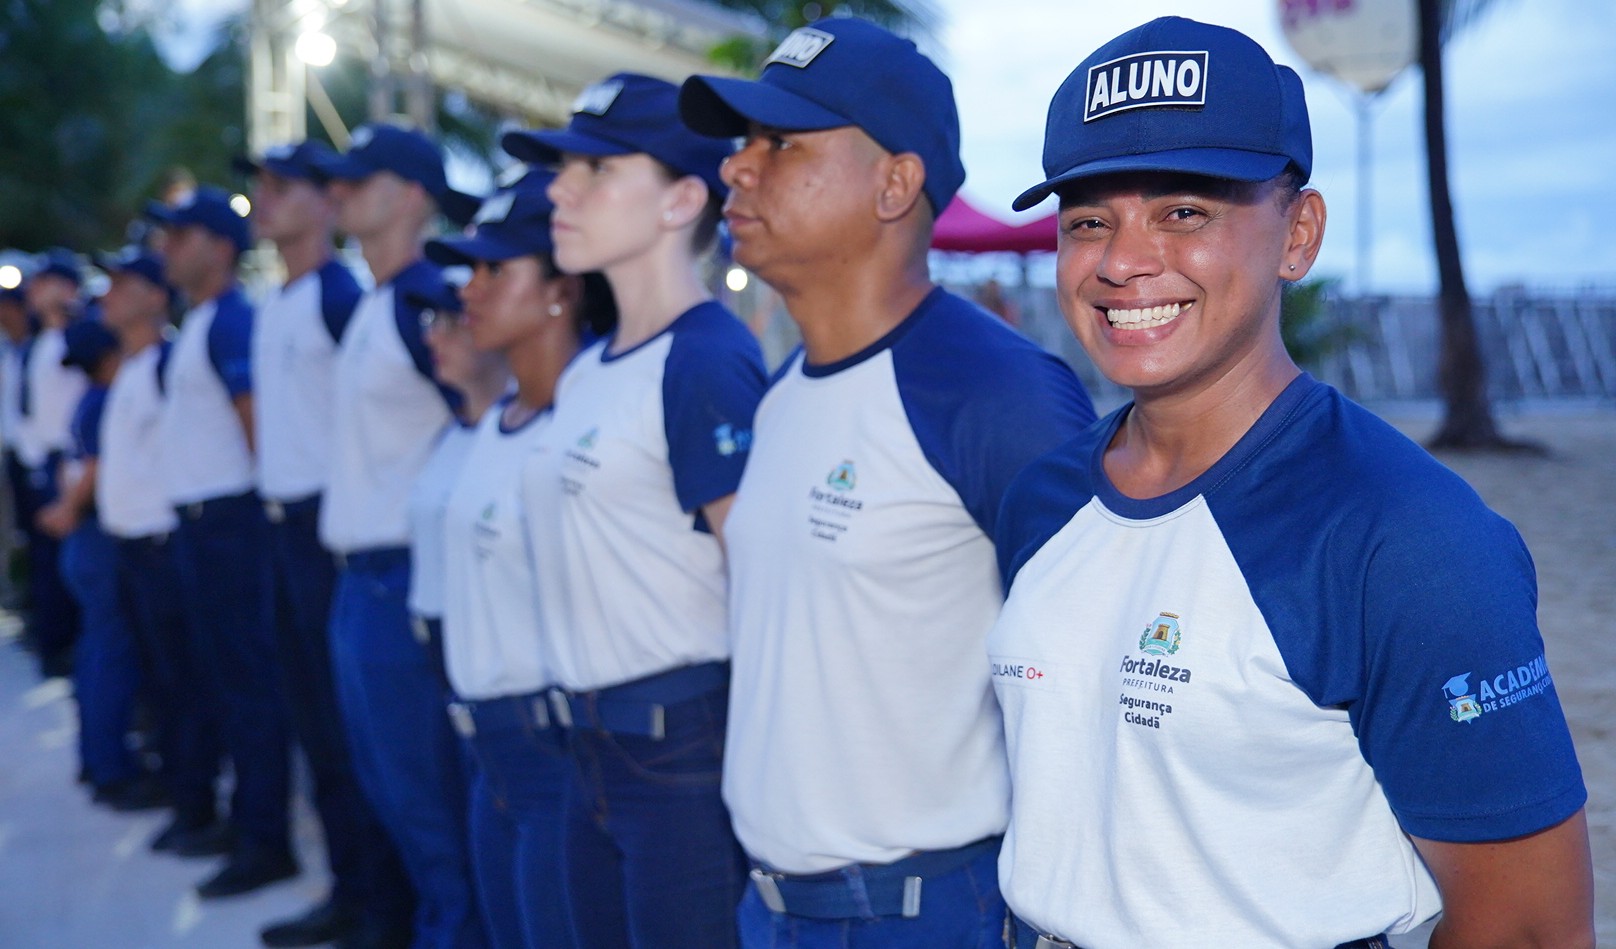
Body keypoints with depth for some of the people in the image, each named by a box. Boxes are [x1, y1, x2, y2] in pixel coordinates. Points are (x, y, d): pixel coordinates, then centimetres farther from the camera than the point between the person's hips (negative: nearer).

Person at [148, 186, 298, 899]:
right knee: (220, 675, 16)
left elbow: (259, 423, -18)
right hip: (197, 519, 10)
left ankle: (265, 841, -1)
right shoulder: (198, 323, 16)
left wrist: (265, 494, -14)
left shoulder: (231, 321, -14)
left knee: (246, 680, -6)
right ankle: (247, 816, 26)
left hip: (228, 519, -10)